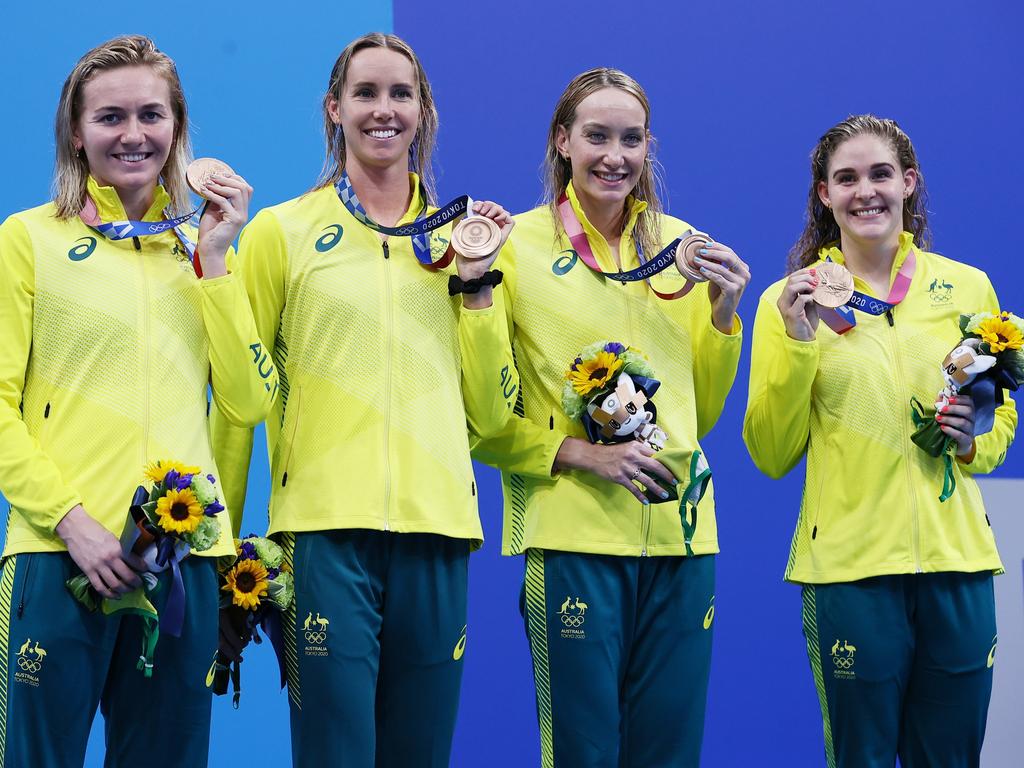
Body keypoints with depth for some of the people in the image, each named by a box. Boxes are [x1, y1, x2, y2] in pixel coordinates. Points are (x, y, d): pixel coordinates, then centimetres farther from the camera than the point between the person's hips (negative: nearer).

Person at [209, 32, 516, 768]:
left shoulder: (460, 238, 15)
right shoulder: (282, 231, 5)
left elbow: (491, 413, 12)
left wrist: (477, 282, 3)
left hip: (436, 533, 3)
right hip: (324, 530, -3)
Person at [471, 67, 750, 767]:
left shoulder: (680, 245, 11)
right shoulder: (517, 245, -2)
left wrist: (724, 314, 2)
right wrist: (578, 453, -15)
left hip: (679, 530, 4)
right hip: (572, 532, -4)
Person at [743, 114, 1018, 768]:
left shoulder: (968, 288, 8)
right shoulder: (792, 299, 2)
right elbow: (772, 456, -1)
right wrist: (796, 341, -11)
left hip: (956, 563, 2)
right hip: (850, 563, -2)